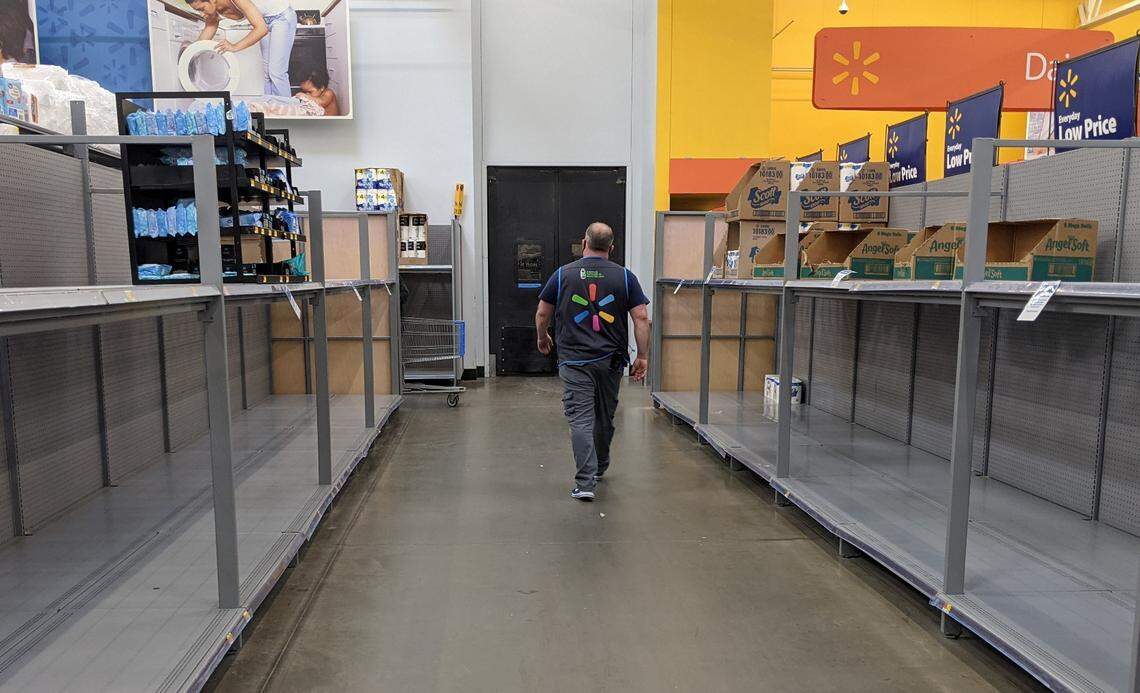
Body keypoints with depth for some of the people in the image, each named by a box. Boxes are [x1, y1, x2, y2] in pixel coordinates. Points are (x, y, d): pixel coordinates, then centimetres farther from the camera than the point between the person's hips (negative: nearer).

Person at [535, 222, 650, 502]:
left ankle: (585, 482, -11)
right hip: (611, 360, 2)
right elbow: (641, 318, -5)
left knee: (580, 419, -2)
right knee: (605, 417, 19)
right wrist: (643, 356, 0)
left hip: (575, 360, -2)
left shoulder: (563, 274, 0)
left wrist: (542, 337, 24)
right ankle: (599, 468, 38)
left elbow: (542, 314, 6)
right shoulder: (625, 276, 1)